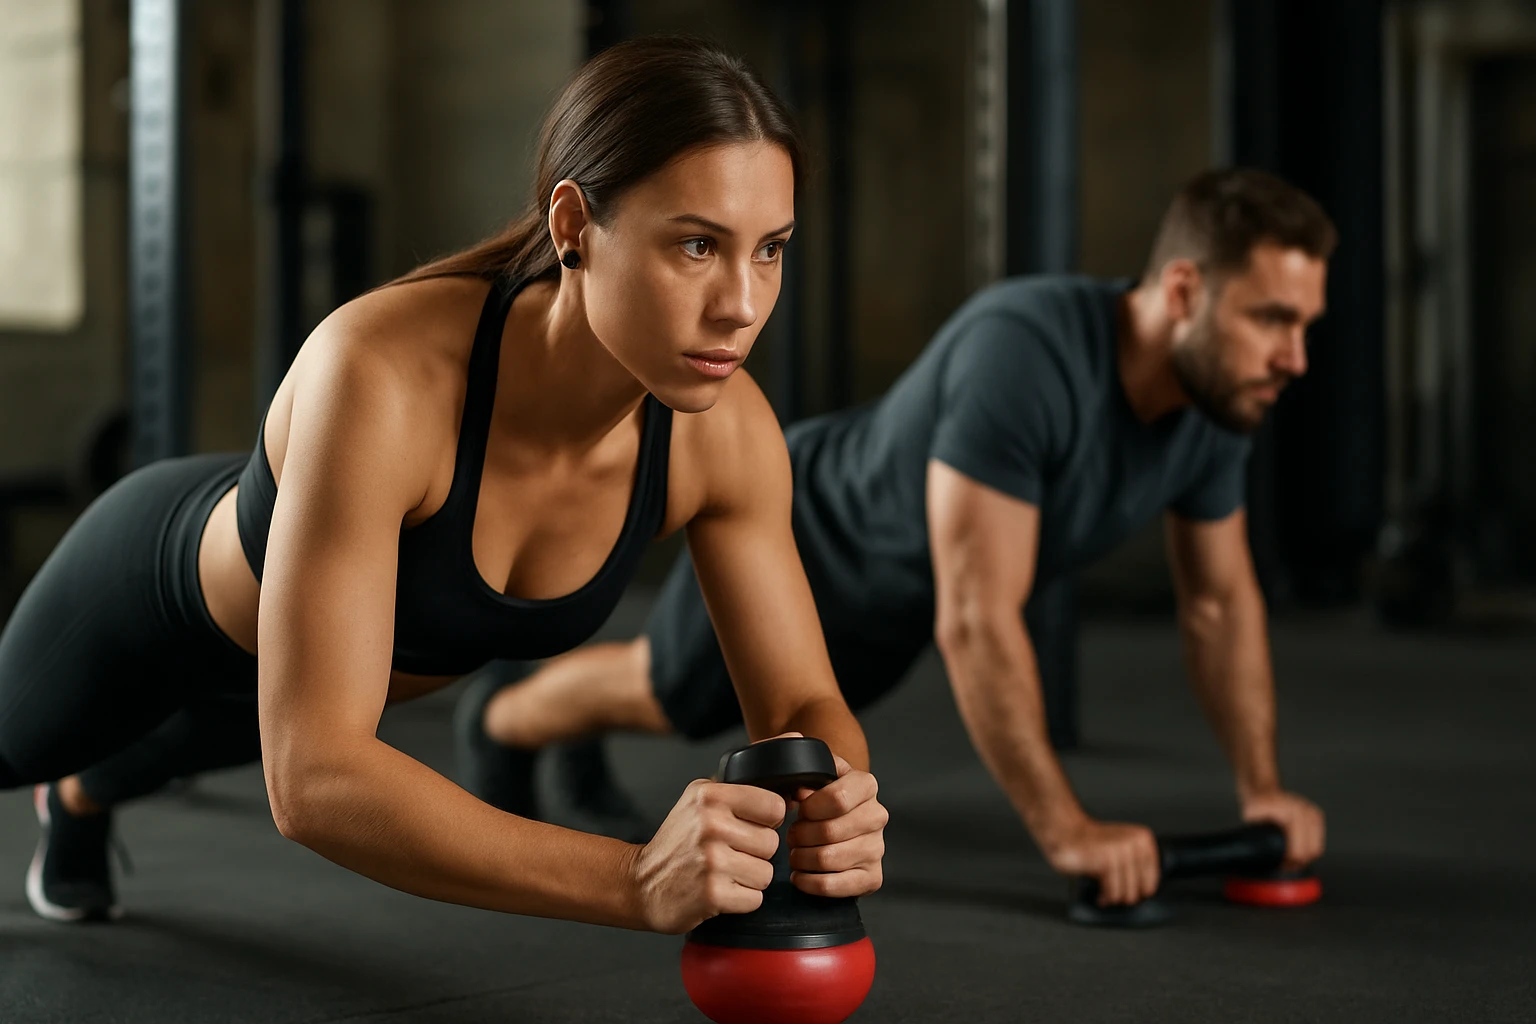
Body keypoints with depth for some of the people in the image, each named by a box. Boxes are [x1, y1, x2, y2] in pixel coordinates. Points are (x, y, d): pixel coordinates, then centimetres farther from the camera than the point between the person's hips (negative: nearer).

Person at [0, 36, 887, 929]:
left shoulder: (727, 431, -33)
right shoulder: (382, 375, -49)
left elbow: (802, 705, -23)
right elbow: (312, 777, -53)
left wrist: (835, 800, -48)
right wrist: (637, 881, -65)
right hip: (164, 594, -5)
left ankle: (78, 799, 75)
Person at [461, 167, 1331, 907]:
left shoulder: (1217, 397, -22)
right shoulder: (1024, 354, -46)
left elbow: (1223, 601, -7)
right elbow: (975, 620, -48)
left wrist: (1263, 789, -10)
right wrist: (1066, 831, -45)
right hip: (791, 545, -7)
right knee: (657, 692, 23)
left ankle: (577, 749, 63)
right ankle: (501, 720, 54)